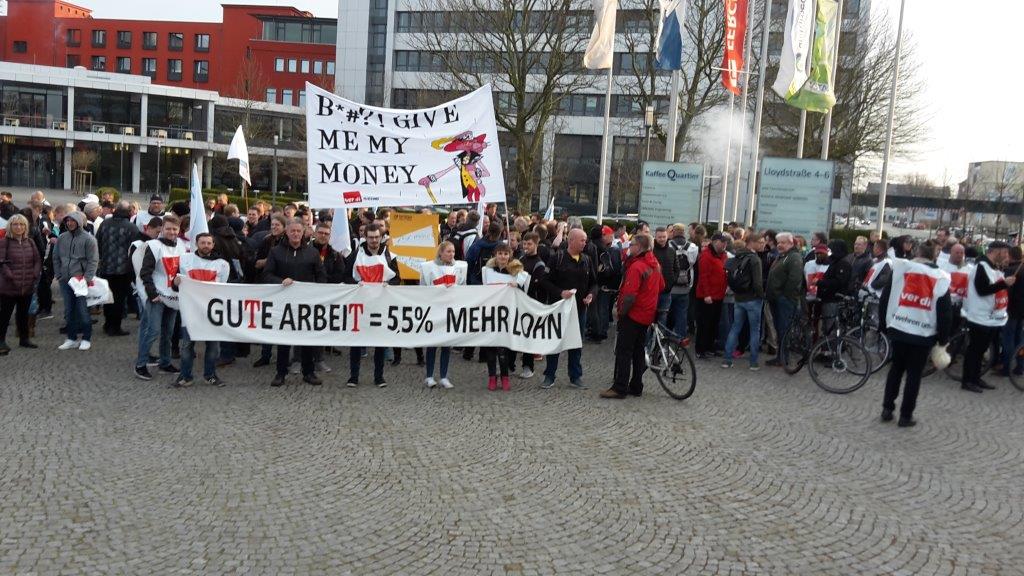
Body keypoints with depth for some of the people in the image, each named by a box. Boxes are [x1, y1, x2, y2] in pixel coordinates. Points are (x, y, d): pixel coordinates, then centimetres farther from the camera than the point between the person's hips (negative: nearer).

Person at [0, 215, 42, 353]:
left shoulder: (30, 242, 9)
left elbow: (38, 260, 11)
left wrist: (35, 275, -2)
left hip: (28, 286, 5)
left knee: (24, 314, 16)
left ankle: (24, 338, 27)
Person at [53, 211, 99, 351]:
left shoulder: (88, 239, -6)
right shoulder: (61, 238, 8)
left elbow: (93, 261, -8)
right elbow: (56, 258, 15)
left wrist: (87, 278, -14)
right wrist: (58, 275, 6)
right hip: (65, 281, 5)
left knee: (83, 311, -1)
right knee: (69, 311, 10)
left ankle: (86, 339, 11)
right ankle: (72, 338, 20)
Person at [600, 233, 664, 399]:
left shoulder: (636, 266, -20)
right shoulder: (654, 265, 7)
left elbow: (630, 295, -24)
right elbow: (661, 286, 20)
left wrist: (620, 312, -13)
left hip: (633, 315, -9)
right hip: (647, 315, 9)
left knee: (623, 352, -4)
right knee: (638, 351, 14)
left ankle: (619, 388, -3)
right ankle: (636, 387, 19)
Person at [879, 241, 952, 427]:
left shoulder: (901, 268, 2)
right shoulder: (941, 278, 1)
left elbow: (886, 297, 3)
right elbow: (944, 311, -1)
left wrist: (884, 323, 12)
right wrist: (943, 339, 6)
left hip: (898, 328, 2)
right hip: (923, 334, -1)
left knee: (896, 367, 17)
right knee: (914, 373, 7)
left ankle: (887, 408, 17)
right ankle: (905, 415, 11)